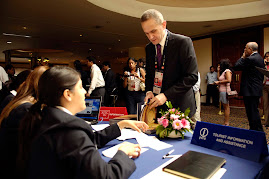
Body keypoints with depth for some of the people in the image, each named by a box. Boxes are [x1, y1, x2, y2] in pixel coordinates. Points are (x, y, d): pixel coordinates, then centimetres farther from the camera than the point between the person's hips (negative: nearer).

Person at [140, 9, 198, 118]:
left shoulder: (183, 42, -11)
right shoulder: (148, 48, 7)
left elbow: (192, 76, -16)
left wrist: (166, 95, -21)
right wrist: (149, 91, -3)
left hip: (179, 106, -4)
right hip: (157, 105, 5)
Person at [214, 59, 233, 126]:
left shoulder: (227, 71, -9)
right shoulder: (223, 71, 19)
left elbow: (229, 80, -20)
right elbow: (219, 78, 18)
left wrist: (218, 82, -14)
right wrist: (218, 71, 18)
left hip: (225, 90, -10)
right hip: (222, 90, 10)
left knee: (226, 107, -6)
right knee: (225, 107, 10)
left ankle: (226, 123, -2)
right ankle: (225, 122, 16)